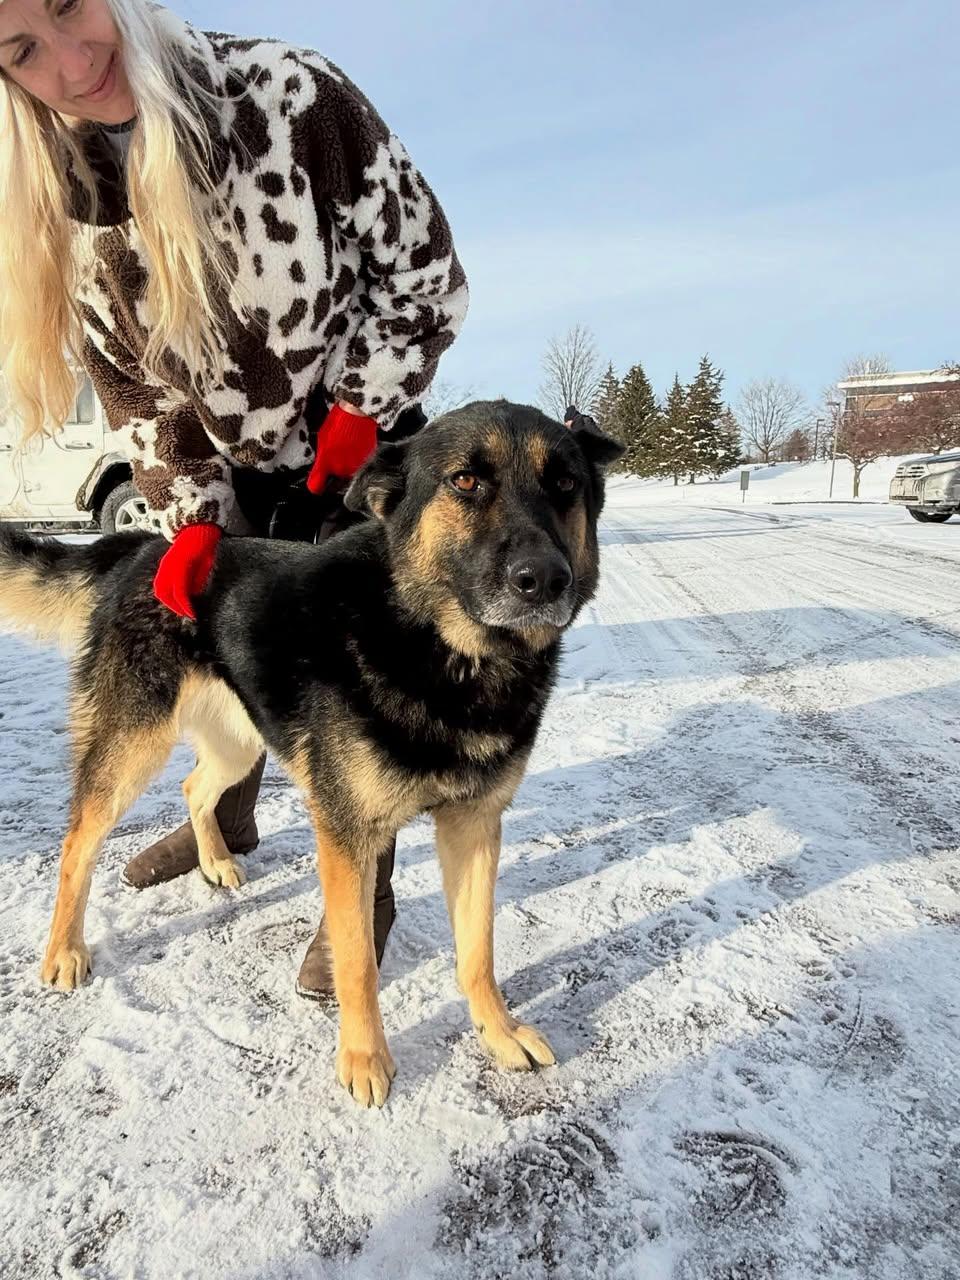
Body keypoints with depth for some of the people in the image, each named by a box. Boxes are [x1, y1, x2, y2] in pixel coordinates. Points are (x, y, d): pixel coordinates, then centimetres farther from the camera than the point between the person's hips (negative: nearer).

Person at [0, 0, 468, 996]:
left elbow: (425, 269, -14)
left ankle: (367, 890, 13)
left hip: (360, 447, -4)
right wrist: (191, 517, -11)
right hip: (233, 475, 5)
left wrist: (359, 408, -17)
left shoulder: (290, 96, -20)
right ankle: (228, 820, 42)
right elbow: (139, 394, -1)